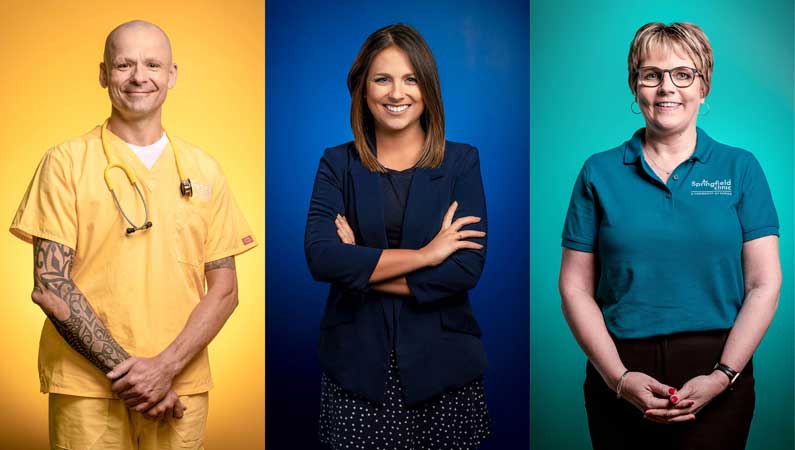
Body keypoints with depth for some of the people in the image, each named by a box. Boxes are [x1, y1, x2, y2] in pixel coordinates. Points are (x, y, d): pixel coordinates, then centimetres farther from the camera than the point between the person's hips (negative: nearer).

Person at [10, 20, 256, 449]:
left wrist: (165, 367, -9)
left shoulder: (203, 170, 6)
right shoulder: (66, 162, -1)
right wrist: (125, 368, -12)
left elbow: (224, 289, 4)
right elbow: (50, 287, -6)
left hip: (180, 387, 2)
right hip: (87, 386, -2)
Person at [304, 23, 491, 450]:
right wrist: (425, 255, -14)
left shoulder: (461, 162, 2)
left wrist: (362, 269, -11)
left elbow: (467, 268, -10)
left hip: (441, 366, 0)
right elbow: (320, 257, -13)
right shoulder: (337, 164, 3)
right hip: (356, 367, 0)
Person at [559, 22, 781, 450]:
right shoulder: (599, 173, 3)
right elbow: (575, 287, 0)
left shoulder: (740, 169, 3)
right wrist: (620, 377, -11)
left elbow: (764, 285, -2)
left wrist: (722, 376, -13)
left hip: (716, 374, 0)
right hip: (620, 375, 1)